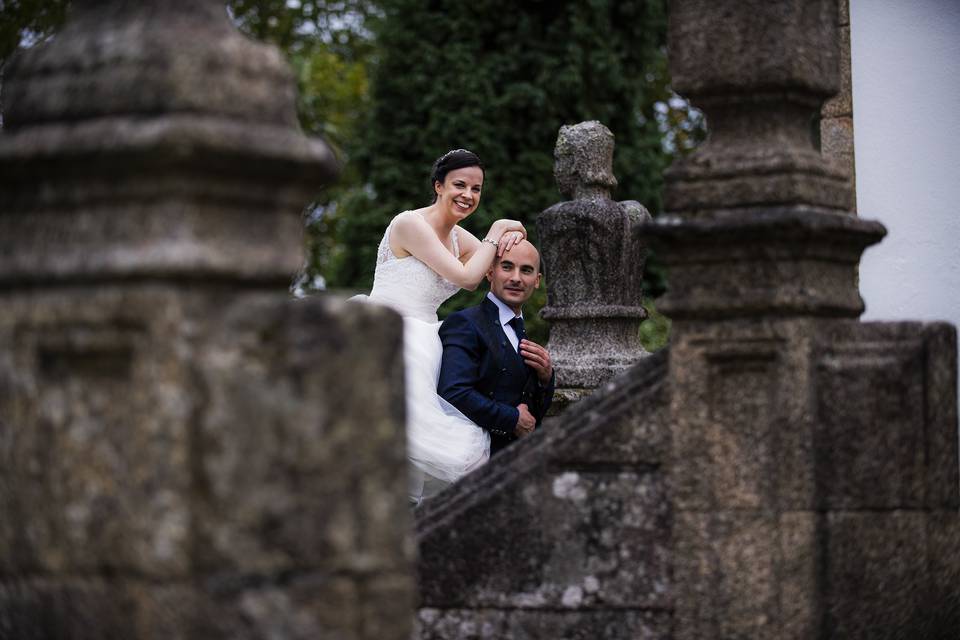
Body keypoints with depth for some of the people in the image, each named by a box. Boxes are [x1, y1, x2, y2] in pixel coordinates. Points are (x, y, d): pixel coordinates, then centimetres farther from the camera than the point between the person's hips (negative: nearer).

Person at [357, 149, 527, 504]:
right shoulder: (410, 223, -9)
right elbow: (465, 277, -13)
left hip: (420, 348, 8)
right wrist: (495, 235, 0)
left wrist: (511, 240, 0)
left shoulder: (458, 237, 16)